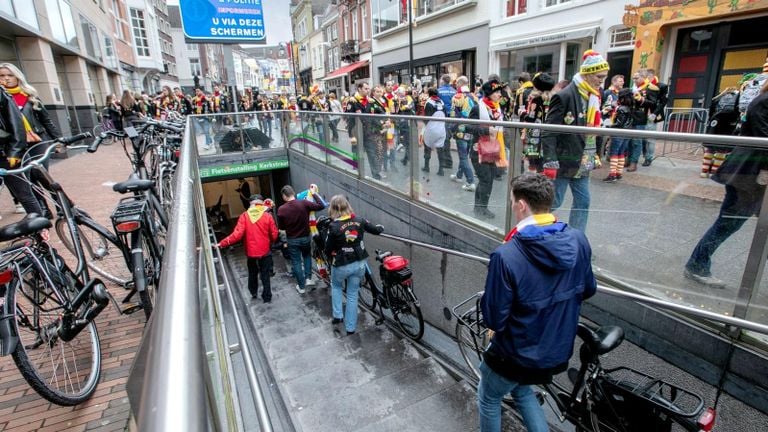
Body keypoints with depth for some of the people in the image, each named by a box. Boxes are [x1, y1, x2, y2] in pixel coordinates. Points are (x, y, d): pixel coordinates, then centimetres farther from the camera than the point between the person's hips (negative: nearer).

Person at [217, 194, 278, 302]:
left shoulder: (244, 216, -9)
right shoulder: (267, 216, -10)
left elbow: (237, 234, -18)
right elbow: (274, 235, -6)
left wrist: (222, 243, -11)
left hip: (251, 252, 2)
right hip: (265, 252, -2)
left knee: (252, 273, 24)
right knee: (265, 275, 11)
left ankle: (253, 293, 41)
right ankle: (267, 297, 18)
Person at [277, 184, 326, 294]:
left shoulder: (281, 209, -14)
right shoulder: (304, 203, -15)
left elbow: (281, 227, -4)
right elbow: (321, 206, -9)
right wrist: (314, 193, -1)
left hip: (292, 240, -1)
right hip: (305, 237, 1)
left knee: (296, 262, 11)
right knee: (307, 256, 27)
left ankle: (301, 287, 19)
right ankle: (308, 278, 19)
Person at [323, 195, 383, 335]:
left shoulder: (334, 226, -17)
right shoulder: (359, 220, -6)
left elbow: (328, 250, -10)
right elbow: (375, 230, 8)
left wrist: (332, 258, 12)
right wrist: (381, 227, 31)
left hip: (341, 265, -3)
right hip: (359, 263, 3)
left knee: (336, 286, 29)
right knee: (353, 295, 16)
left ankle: (338, 315, 24)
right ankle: (350, 327, 24)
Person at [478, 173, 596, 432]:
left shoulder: (506, 255, -31)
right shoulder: (578, 241, -13)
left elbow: (494, 319, -24)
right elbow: (588, 290, 4)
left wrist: (486, 300, -5)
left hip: (517, 354, -5)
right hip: (559, 351, 6)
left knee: (489, 398, 25)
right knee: (521, 388, 34)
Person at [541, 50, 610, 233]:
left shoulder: (595, 97, 9)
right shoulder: (565, 96, -16)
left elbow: (594, 128, 18)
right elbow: (549, 132, -19)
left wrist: (595, 155, 16)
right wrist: (550, 162, -23)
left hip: (582, 163, 8)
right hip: (563, 161, -8)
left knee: (583, 202, 11)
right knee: (553, 202, 1)